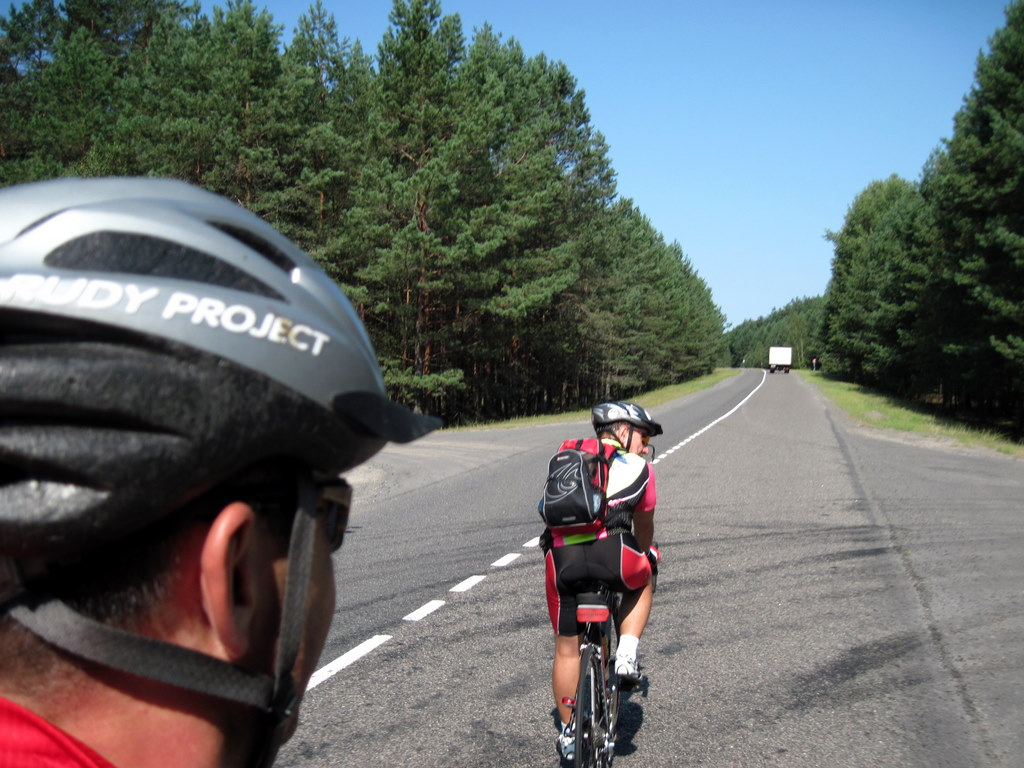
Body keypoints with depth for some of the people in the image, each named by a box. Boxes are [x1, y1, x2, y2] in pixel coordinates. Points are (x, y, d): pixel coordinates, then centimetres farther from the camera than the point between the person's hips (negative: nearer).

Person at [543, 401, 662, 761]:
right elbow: (643, 529, 28)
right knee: (643, 583, 33)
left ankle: (567, 733, 29)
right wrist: (647, 556, 49)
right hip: (609, 552, -3)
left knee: (566, 649, 19)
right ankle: (626, 656, 17)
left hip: (560, 556, 3)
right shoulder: (638, 468, 18)